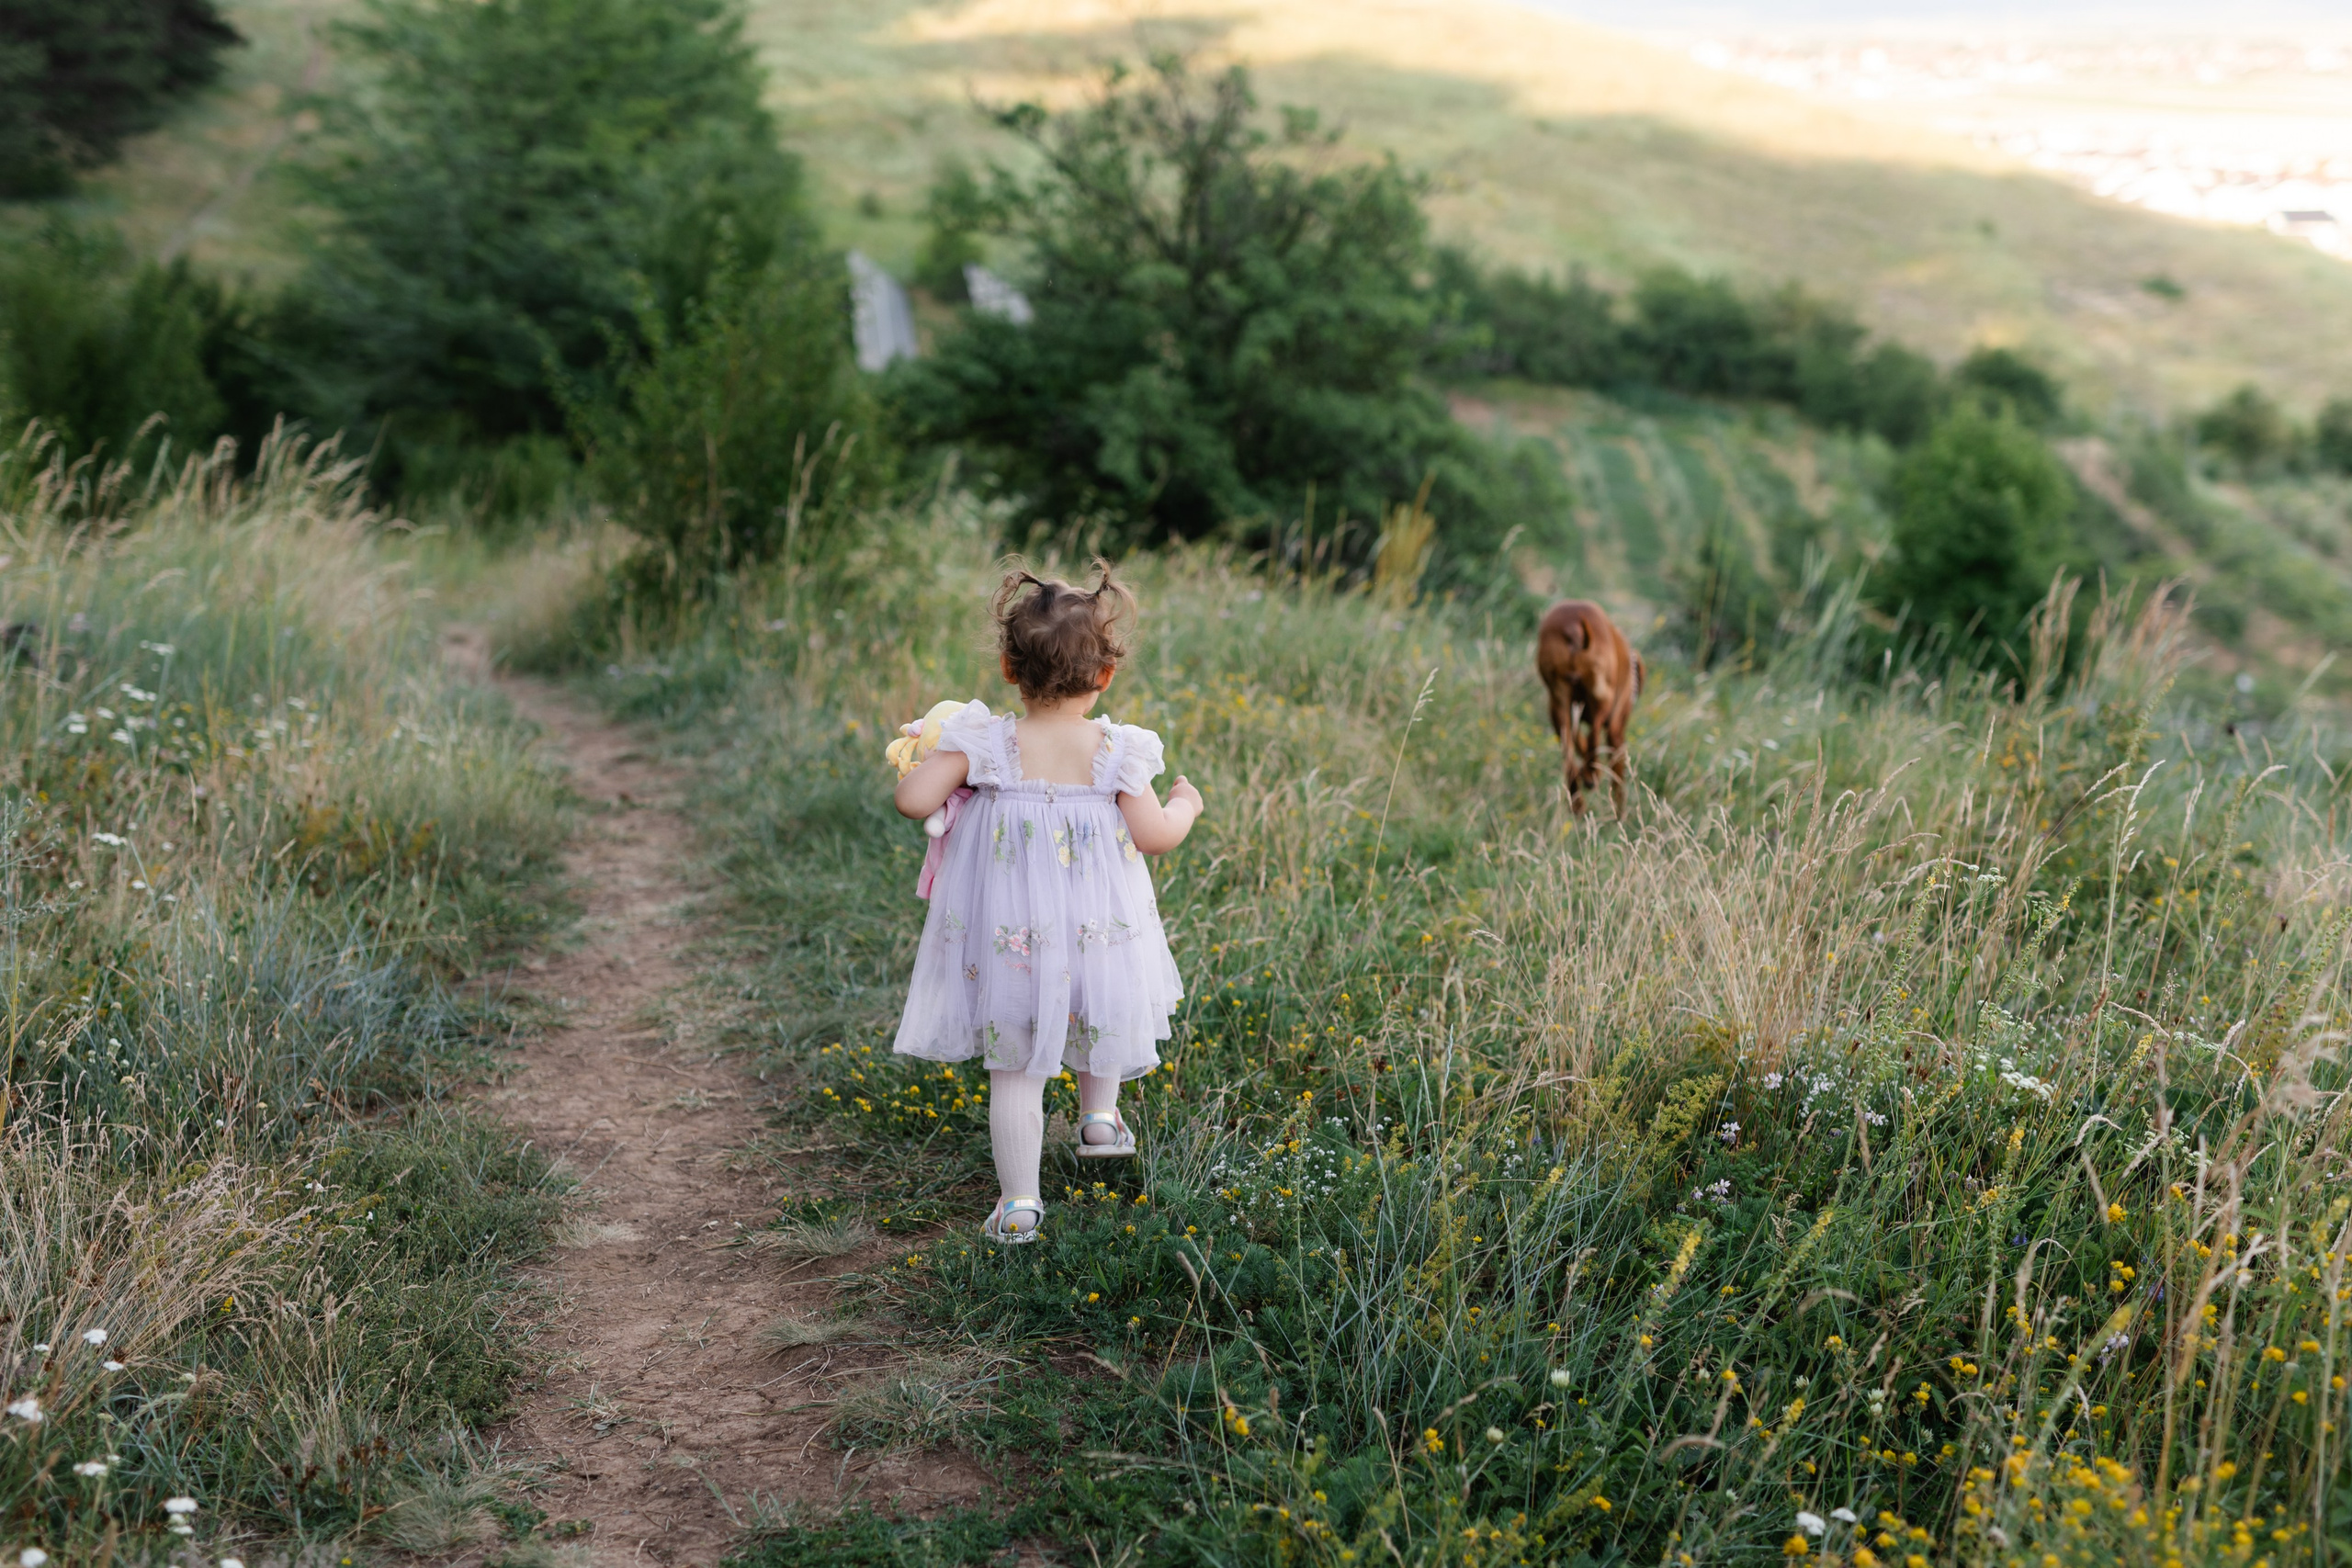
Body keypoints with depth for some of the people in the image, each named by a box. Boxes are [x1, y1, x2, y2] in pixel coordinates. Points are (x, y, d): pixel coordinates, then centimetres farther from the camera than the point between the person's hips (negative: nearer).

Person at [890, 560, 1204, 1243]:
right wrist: (1185, 805, 12)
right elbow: (1154, 836, -9)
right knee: (1097, 1023, 33)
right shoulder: (1118, 752, -12)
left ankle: (1018, 1203, 10)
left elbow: (913, 800, -14)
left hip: (1007, 942, 0)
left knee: (1014, 1070, 8)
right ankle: (1100, 1117, 49)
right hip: (1096, 931, 1)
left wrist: (939, 770, 8)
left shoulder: (983, 743, -12)